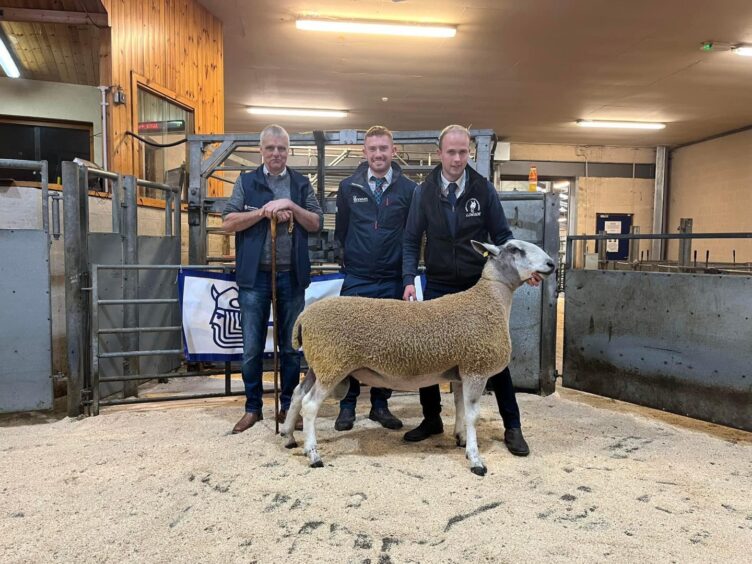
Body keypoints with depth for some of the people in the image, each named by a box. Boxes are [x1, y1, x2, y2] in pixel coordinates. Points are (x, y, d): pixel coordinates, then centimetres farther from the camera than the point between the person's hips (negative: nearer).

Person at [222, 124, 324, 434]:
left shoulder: (301, 184, 10)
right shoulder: (246, 182, 6)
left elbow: (316, 223, 2)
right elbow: (228, 222, -4)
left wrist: (290, 205, -12)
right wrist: (265, 211, -14)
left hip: (292, 275, 1)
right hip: (255, 275, -1)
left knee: (290, 346, 9)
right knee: (252, 347, 4)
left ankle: (287, 406, 23)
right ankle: (253, 408, 18)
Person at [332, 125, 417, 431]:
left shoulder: (408, 189, -1)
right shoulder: (349, 187, 3)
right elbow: (340, 229, 12)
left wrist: (408, 269, 3)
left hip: (393, 281, 0)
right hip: (356, 279, 0)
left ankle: (380, 404, 22)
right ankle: (348, 404, 17)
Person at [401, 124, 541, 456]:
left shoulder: (484, 189, -3)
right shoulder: (424, 192, -1)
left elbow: (502, 236, 2)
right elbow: (412, 241, 2)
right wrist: (409, 279, -10)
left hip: (479, 287, -1)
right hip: (438, 288, 1)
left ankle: (512, 426, 18)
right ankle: (431, 419, 26)